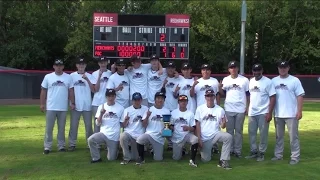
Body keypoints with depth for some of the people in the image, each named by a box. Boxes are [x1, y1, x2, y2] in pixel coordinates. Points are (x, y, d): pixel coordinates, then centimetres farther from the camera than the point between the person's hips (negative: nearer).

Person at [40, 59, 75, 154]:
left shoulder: (68, 77, 3)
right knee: (49, 128, 3)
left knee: (61, 128, 9)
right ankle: (47, 147, 9)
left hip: (63, 108, 1)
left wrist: (72, 103, -3)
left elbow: (71, 91, 5)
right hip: (50, 107, -1)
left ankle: (61, 146, 17)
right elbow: (43, 91, 4)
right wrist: (42, 104, -1)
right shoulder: (48, 77, 1)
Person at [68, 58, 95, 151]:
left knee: (88, 125, 7)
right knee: (73, 125, 3)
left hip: (87, 105, 0)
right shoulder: (72, 75, 3)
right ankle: (72, 144, 12)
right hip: (76, 105, 0)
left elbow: (93, 90, -7)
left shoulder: (89, 76, 3)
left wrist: (87, 79, -17)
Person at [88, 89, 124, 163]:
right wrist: (101, 114, -15)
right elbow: (98, 123, 1)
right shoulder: (101, 107, 5)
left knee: (111, 158, 0)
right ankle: (96, 158, -7)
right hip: (103, 133, 1)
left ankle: (114, 151, 36)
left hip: (114, 137, -1)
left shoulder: (120, 108, 1)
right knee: (90, 140, -28)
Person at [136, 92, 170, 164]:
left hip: (160, 137, 1)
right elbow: (144, 125, -1)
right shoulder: (149, 110, 3)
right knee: (139, 139, -33)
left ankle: (155, 150, 37)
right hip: (149, 134, -1)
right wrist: (147, 116, -18)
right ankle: (141, 158, -10)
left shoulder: (167, 111, 7)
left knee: (158, 159, 2)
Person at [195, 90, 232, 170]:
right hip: (204, 137, -1)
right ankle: (203, 150, 35)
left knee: (228, 137, -29)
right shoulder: (200, 108, -1)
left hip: (216, 134, 1)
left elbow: (222, 126, -1)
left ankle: (223, 161, -20)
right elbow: (198, 125, -3)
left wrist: (224, 122, -25)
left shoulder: (220, 109, 0)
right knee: (206, 159, -1)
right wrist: (199, 138, -10)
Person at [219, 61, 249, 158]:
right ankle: (230, 149, 15)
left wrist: (247, 107, -2)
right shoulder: (225, 80, 6)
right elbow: (223, 94, 12)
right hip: (228, 109, 2)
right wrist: (219, 88, -8)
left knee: (238, 130, 4)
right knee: (229, 130, 7)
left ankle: (237, 150, 9)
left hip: (240, 109, -2)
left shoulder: (244, 80, 0)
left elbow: (248, 94, 4)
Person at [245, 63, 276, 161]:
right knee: (251, 132, 10)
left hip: (263, 113, -6)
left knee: (263, 133, 2)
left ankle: (261, 152, 13)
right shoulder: (251, 81, 9)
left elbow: (273, 98, -13)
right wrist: (248, 108, 12)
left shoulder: (268, 82, -11)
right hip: (252, 113, 6)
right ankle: (253, 151, 21)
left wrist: (269, 113, -18)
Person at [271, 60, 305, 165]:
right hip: (278, 114, 4)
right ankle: (278, 155, 22)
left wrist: (299, 111, -14)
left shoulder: (295, 80, -4)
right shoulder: (274, 81, 8)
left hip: (291, 114, -4)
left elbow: (300, 96, -7)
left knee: (293, 136, 0)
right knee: (279, 136, 13)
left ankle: (295, 157, 7)